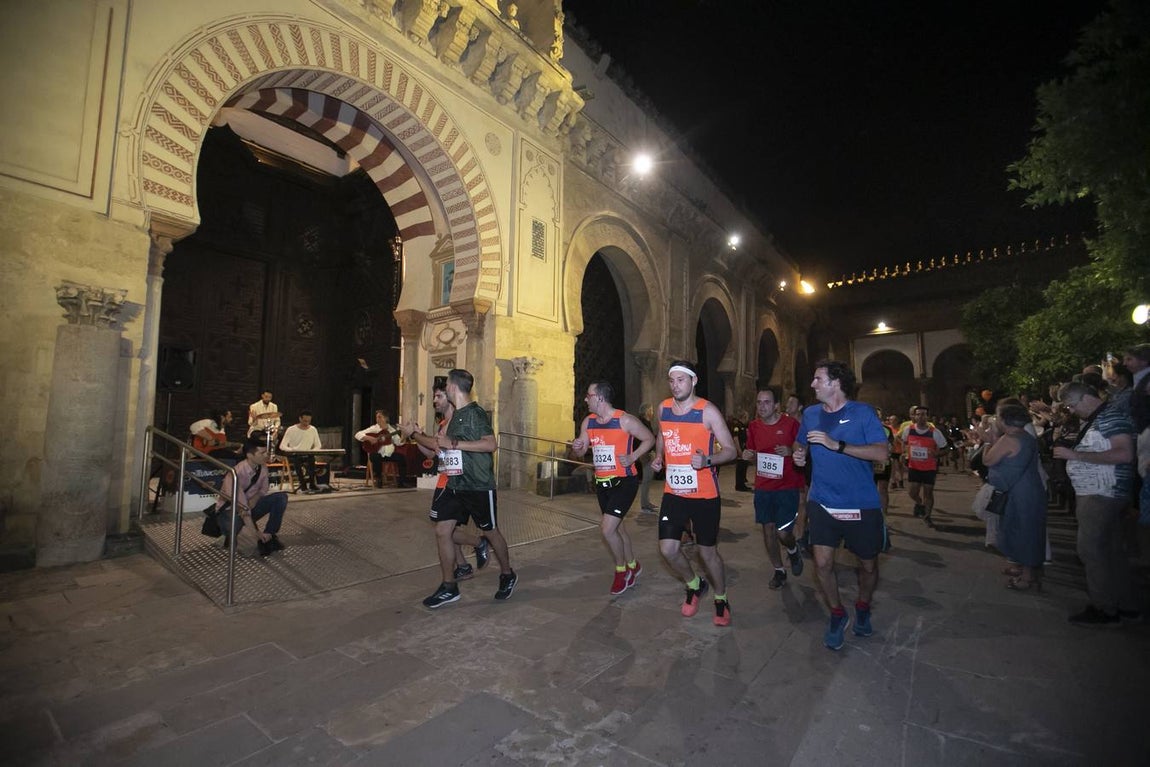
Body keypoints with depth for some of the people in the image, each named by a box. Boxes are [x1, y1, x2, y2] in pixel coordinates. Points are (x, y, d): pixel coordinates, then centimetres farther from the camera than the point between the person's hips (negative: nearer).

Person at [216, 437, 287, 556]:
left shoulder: (262, 467, -11)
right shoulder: (236, 473, -31)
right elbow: (242, 508, -32)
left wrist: (254, 499, -17)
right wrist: (257, 531, -32)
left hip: (251, 505, 6)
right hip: (230, 510, -6)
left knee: (281, 497, -15)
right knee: (234, 526, -40)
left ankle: (270, 537, -10)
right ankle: (231, 538, -2)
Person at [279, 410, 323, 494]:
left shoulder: (313, 430, 3)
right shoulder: (291, 430, -5)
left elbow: (318, 446, 6)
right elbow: (282, 446, -9)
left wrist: (313, 451, -18)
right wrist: (291, 449, -31)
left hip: (307, 456, 2)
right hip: (293, 456, -2)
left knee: (312, 458, -32)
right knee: (297, 460, -35)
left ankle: (311, 484, -30)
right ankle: (303, 485, -34)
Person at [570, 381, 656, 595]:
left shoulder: (625, 420, -15)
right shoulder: (588, 422, 3)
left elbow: (650, 439, -5)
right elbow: (580, 452, 11)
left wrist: (632, 457, -16)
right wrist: (576, 447, -12)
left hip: (624, 481, -7)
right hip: (602, 483, 7)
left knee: (607, 529, -13)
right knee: (618, 528, 19)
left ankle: (621, 570, 13)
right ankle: (632, 566, 41)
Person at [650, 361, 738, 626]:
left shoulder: (708, 411, -12)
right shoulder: (663, 408, 2)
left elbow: (730, 450, -10)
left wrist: (707, 460, -28)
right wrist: (658, 457, 4)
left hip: (704, 494, -4)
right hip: (673, 492, 4)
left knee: (708, 551, 8)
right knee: (668, 549, 1)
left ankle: (721, 598, 36)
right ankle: (694, 585, 32)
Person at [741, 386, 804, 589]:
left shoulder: (791, 424, -9)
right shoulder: (753, 427, 4)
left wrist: (790, 452, -22)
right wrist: (748, 456, -7)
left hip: (787, 486, -4)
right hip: (763, 487, 4)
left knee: (783, 532, -5)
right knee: (768, 529, 9)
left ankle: (793, 550, 32)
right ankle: (779, 570, 28)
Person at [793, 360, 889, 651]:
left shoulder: (862, 412, -8)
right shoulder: (810, 414, 4)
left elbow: (882, 453, -18)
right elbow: (799, 443, 21)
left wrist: (836, 445, -26)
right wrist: (798, 454, -2)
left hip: (861, 505, -2)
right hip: (822, 502, 3)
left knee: (868, 565, 14)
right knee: (823, 562, -3)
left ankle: (863, 608, 43)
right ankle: (837, 615, 23)